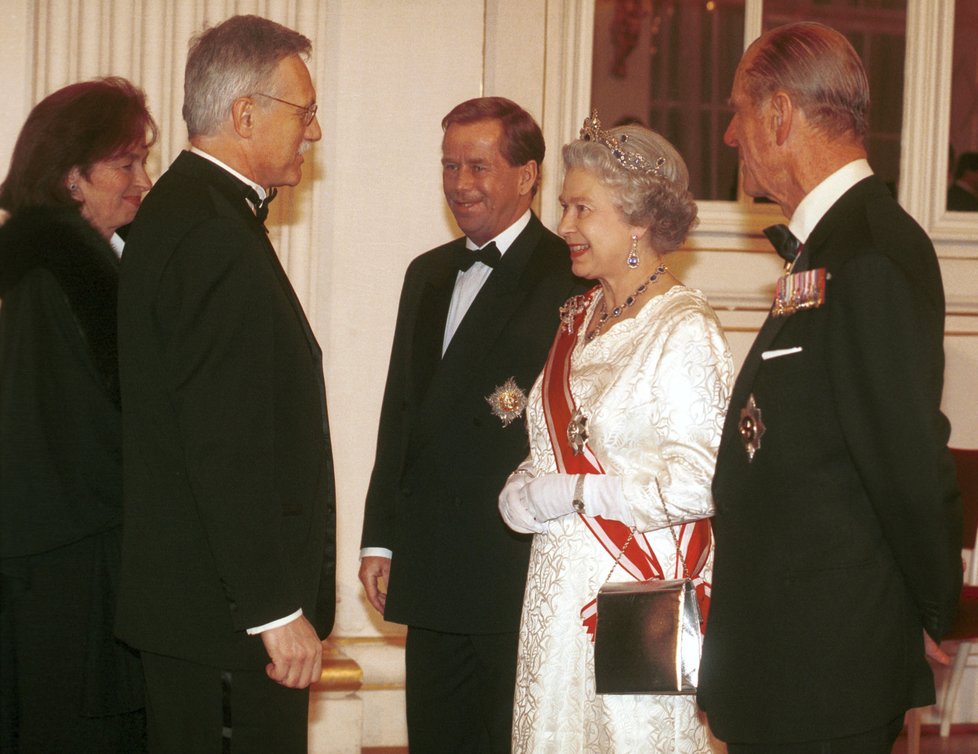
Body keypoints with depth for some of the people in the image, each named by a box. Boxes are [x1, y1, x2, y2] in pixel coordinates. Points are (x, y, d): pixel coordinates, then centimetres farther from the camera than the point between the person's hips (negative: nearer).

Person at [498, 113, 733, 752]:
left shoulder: (684, 328, -12)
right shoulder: (578, 318, 13)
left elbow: (699, 481, -20)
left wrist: (574, 491, -15)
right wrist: (526, 490, 2)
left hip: (637, 590, -8)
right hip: (560, 593, 8)